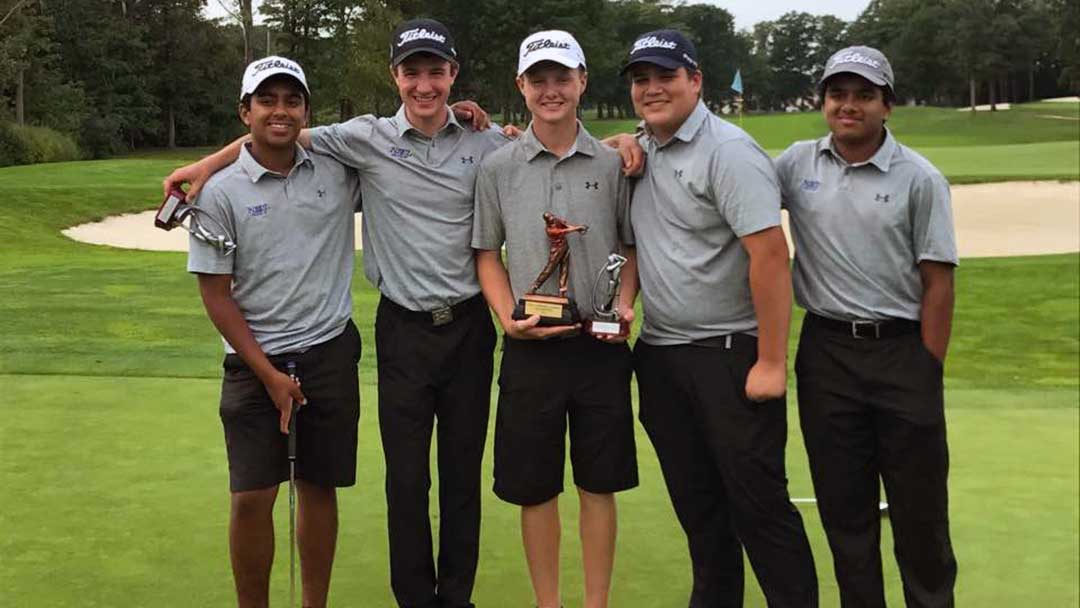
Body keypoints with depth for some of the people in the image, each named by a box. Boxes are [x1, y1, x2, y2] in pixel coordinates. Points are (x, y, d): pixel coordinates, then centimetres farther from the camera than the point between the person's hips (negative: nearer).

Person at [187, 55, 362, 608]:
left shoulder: (338, 168, 0)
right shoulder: (221, 192, -6)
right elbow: (215, 294, -5)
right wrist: (269, 375, -8)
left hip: (331, 354, 2)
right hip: (255, 361, -2)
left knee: (319, 489, 10)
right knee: (252, 497, -2)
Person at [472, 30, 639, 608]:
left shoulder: (612, 164, 3)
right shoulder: (497, 167, 3)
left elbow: (630, 248, 9)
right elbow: (487, 252, 6)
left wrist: (624, 304, -9)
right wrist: (509, 318, -8)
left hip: (600, 344, 0)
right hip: (530, 347, 0)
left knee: (598, 485, 8)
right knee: (535, 488, 8)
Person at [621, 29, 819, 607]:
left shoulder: (728, 151, -13)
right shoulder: (641, 151, 9)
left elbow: (770, 255, -20)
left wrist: (771, 363, -22)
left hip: (729, 356, -7)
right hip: (658, 355, 7)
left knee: (757, 499, -1)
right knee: (694, 499, 15)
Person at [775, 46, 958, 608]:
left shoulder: (920, 179, -4)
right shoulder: (796, 165, 4)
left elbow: (937, 283, -3)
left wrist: (928, 373, -7)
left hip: (902, 348, -2)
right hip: (826, 350, 2)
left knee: (919, 500, 5)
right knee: (842, 500, 11)